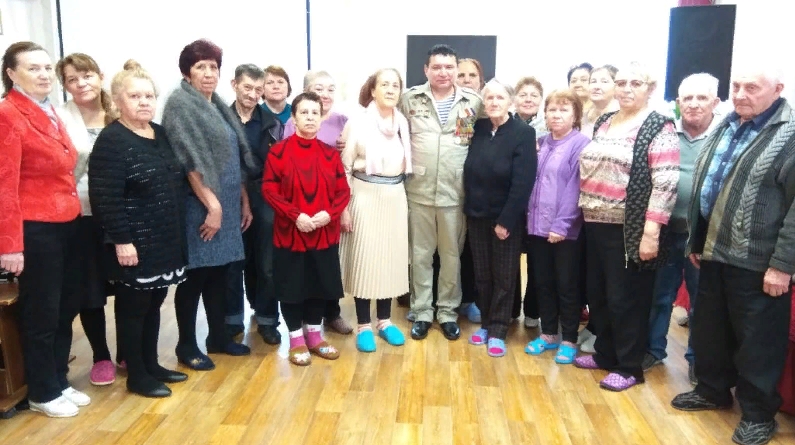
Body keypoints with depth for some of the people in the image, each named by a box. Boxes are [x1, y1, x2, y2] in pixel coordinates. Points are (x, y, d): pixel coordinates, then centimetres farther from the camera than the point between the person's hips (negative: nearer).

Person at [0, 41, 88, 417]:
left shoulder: (50, 112, 13)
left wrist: (72, 212, 7)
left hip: (67, 224, 8)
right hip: (35, 229, -8)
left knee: (65, 309, 16)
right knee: (41, 313, 7)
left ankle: (59, 381, 32)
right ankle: (43, 393, 24)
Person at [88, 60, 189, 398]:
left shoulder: (160, 134, 10)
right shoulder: (111, 140, -14)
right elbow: (104, 197, -19)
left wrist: (177, 232, 15)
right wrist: (121, 240, -21)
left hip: (165, 239, 8)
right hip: (134, 243, -8)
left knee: (154, 304, 17)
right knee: (133, 307, 5)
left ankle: (151, 365, 30)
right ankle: (136, 376, 18)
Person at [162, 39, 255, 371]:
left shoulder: (218, 106, 15)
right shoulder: (179, 104, -9)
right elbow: (190, 161, -17)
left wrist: (244, 201, 13)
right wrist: (212, 205, -19)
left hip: (228, 204, 7)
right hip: (200, 206, -7)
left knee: (219, 273, 14)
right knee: (195, 276, 2)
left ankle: (218, 337, 27)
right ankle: (187, 346, 15)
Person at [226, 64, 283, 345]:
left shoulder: (272, 123, 5)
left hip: (264, 199, 1)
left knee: (266, 263, 8)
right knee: (233, 262, 10)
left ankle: (267, 319, 22)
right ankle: (232, 319, 24)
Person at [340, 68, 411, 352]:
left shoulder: (403, 122, 6)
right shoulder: (358, 122, -6)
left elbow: (406, 164, 12)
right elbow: (344, 168, -6)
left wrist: (403, 194, 9)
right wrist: (344, 207, -10)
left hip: (395, 197, 5)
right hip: (365, 197, -4)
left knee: (391, 258, 9)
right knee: (364, 258, 1)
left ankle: (385, 321, 23)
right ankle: (364, 326, 13)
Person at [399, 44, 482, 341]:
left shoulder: (474, 102, 2)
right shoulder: (410, 99, 1)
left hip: (456, 193, 0)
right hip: (418, 191, 0)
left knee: (452, 254, 10)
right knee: (420, 254, 9)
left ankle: (448, 311, 25)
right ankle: (421, 312, 22)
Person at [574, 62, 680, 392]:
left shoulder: (659, 127, -8)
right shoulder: (604, 122, 12)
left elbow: (665, 184, -16)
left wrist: (652, 232, -21)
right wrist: (585, 211, 13)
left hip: (630, 230, -7)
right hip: (596, 225, 7)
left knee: (626, 299, 3)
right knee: (598, 295, 15)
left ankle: (629, 367, 19)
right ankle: (605, 353, 32)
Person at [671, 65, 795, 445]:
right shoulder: (726, 126, 12)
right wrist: (695, 241, 17)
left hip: (757, 261, -7)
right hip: (714, 251, 7)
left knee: (757, 339, 6)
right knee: (709, 328, 18)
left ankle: (758, 412, 23)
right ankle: (712, 390, 37)